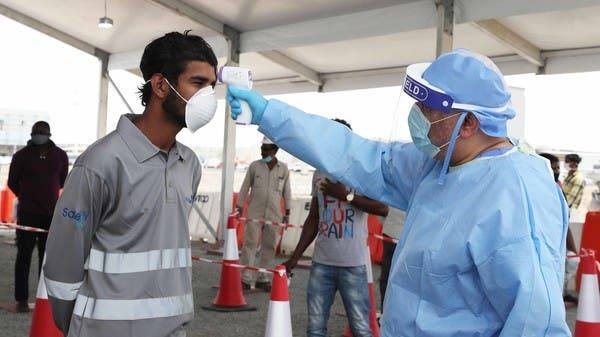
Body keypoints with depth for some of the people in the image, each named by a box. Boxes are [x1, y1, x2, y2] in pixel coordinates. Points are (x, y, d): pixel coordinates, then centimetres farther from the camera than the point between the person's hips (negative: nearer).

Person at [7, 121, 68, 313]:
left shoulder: (60, 156, 3)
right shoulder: (22, 156, -4)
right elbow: (12, 182, 8)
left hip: (51, 214, 2)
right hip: (27, 214, -2)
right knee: (24, 256, 0)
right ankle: (21, 300, 4)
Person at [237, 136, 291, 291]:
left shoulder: (284, 169, 3)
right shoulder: (254, 166, 1)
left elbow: (287, 192, 9)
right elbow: (245, 188, 5)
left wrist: (287, 213, 8)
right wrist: (239, 207, 3)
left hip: (274, 215, 1)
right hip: (254, 213, -1)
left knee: (269, 247, 6)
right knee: (250, 244, -5)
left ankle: (263, 278, 17)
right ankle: (246, 278, -1)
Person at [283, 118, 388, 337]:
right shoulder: (319, 174, 13)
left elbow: (383, 208, -16)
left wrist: (346, 194, -16)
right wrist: (295, 256, 14)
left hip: (353, 264, -5)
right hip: (321, 263, 5)